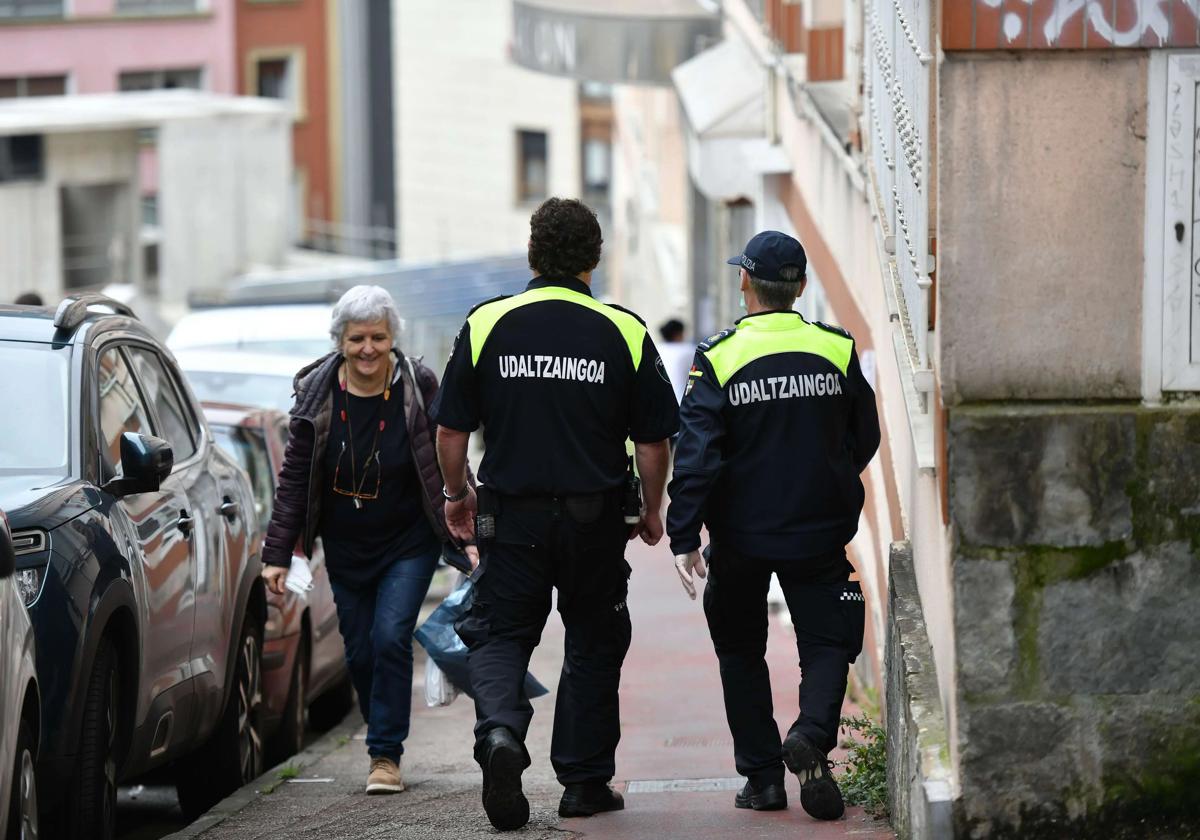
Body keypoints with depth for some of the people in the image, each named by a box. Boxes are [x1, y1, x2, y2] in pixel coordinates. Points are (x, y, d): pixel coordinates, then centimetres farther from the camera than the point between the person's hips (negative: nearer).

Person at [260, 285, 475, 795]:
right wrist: (277, 554, -5)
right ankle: (384, 742, 28)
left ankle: (386, 754, -8)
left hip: (409, 543, -3)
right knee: (360, 652, 8)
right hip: (346, 549, 3)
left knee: (390, 638, -16)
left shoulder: (418, 388, -12)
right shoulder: (318, 394, -8)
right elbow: (294, 478, -3)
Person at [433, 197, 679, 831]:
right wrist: (651, 511, 15)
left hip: (512, 516, 0)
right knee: (593, 645, 14)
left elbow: (450, 431, 0)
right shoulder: (624, 333, -5)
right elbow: (653, 441, -1)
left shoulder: (486, 326, -5)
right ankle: (584, 782, 17)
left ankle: (499, 730, -18)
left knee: (500, 635, 10)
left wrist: (457, 495, 17)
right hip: (595, 518, 0)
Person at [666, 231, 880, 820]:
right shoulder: (836, 350, -2)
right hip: (819, 533, 1)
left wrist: (683, 537, -12)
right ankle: (812, 734, -22)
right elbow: (865, 440, 9)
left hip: (740, 535, -1)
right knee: (826, 642, 7)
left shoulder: (719, 359, -9)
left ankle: (762, 774, 11)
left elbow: (696, 456, -14)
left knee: (741, 651, 15)